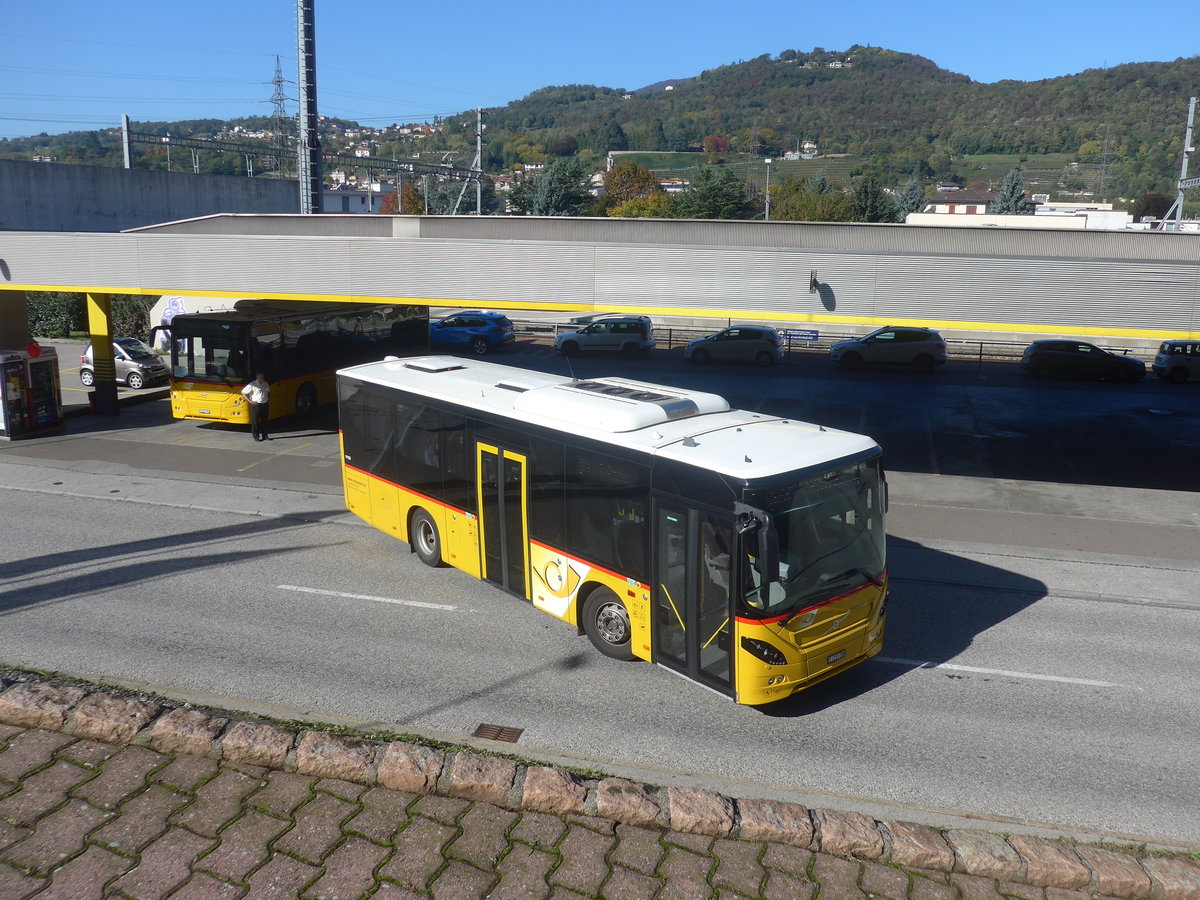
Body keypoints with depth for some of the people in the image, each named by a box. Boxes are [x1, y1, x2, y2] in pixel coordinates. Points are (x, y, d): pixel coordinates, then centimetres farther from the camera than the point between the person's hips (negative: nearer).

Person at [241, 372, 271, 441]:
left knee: (264, 420, 10)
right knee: (255, 421, 1)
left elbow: (268, 391, 29)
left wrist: (269, 400, 15)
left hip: (265, 405, 5)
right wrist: (250, 401, -10)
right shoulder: (252, 385, -10)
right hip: (256, 405, -5)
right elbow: (243, 392, -8)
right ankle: (256, 436, 7)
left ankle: (264, 436, 18)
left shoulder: (265, 384, 9)